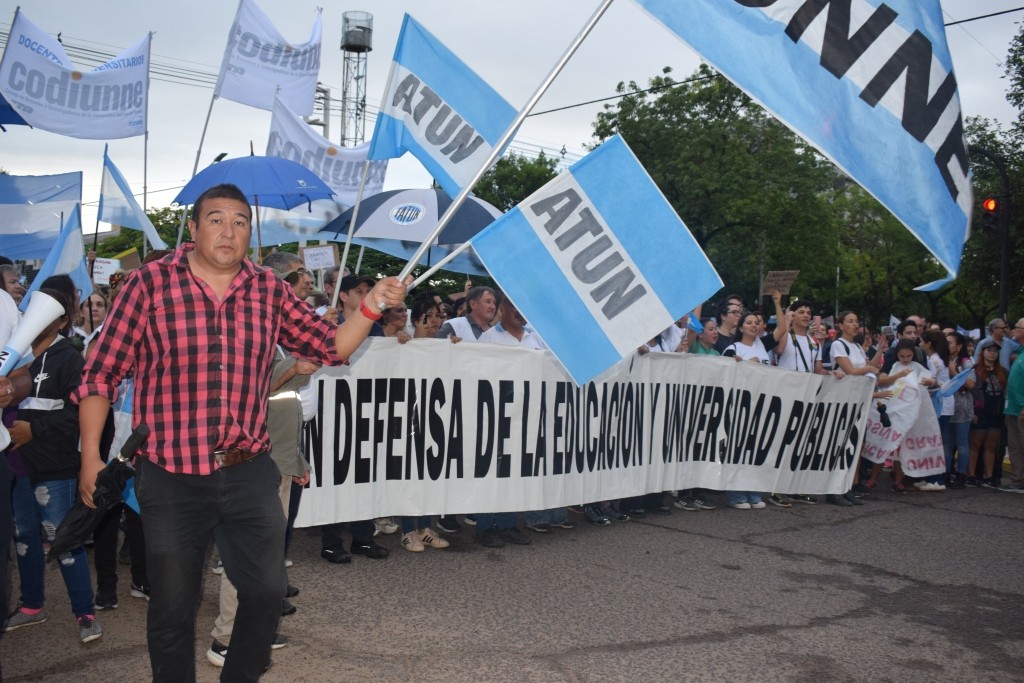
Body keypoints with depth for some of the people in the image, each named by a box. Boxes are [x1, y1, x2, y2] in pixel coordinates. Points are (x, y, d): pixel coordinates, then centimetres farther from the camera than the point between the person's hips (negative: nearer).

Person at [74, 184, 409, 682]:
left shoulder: (271, 291, 3)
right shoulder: (149, 283, -7)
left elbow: (330, 348, 8)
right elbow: (101, 374, -3)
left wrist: (371, 306, -8)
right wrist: (90, 457, -6)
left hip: (249, 473, 3)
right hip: (171, 477, -3)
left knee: (267, 592, 11)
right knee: (172, 608, 11)